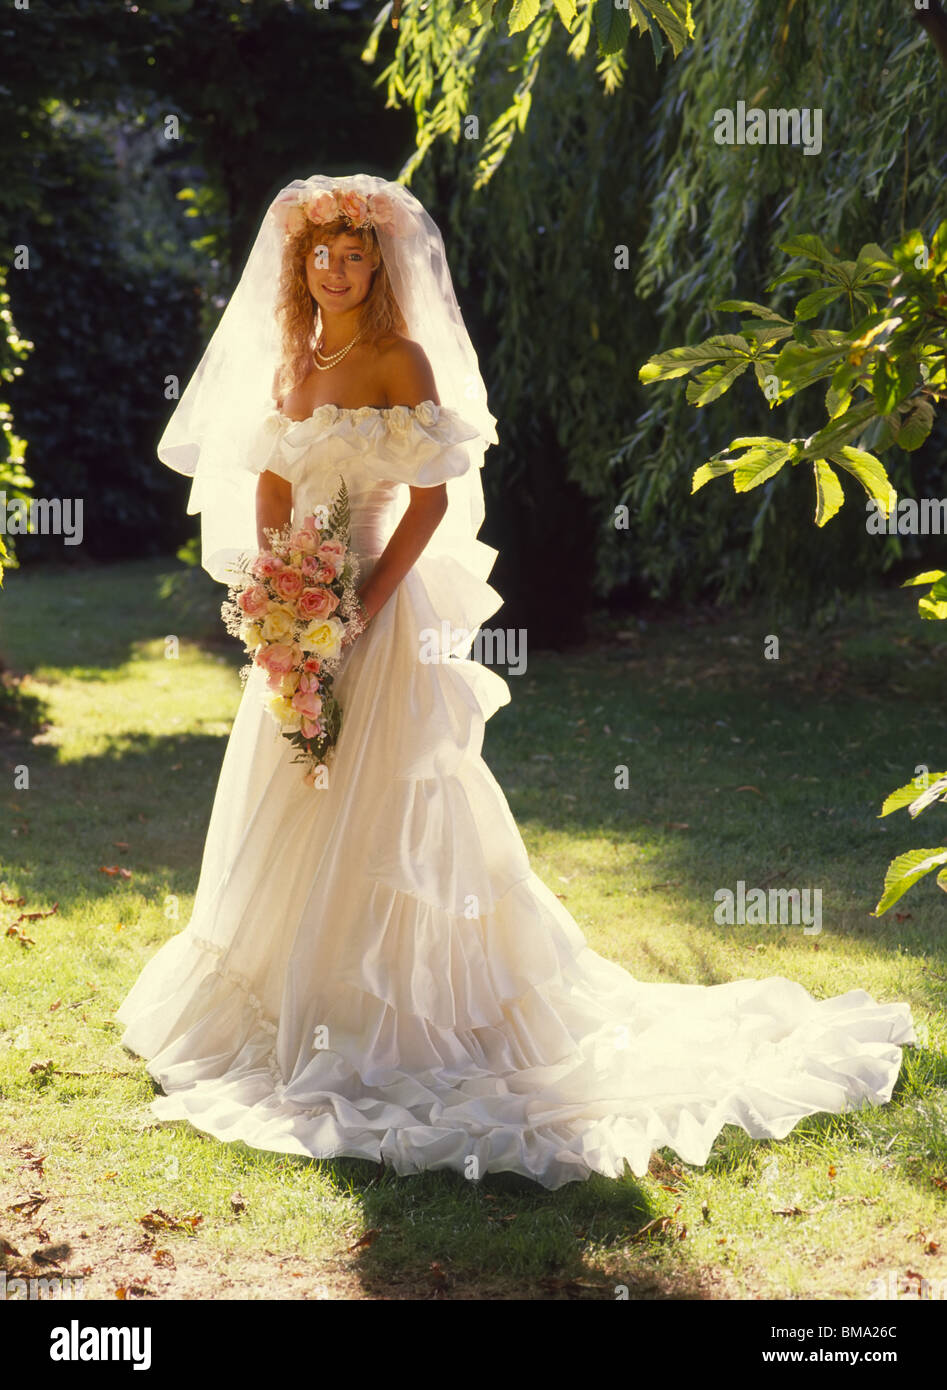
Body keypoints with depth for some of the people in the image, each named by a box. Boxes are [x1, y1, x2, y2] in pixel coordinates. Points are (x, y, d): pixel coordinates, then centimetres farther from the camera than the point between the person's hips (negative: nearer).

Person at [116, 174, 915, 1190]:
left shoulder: (402, 360, -8)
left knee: (371, 811, -4)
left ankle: (375, 1010, 7)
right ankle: (285, 988, 29)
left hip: (378, 607, -7)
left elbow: (433, 498, -13)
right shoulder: (288, 363, 11)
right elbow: (268, 489, 12)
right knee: (285, 811, 14)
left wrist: (366, 602, -18)